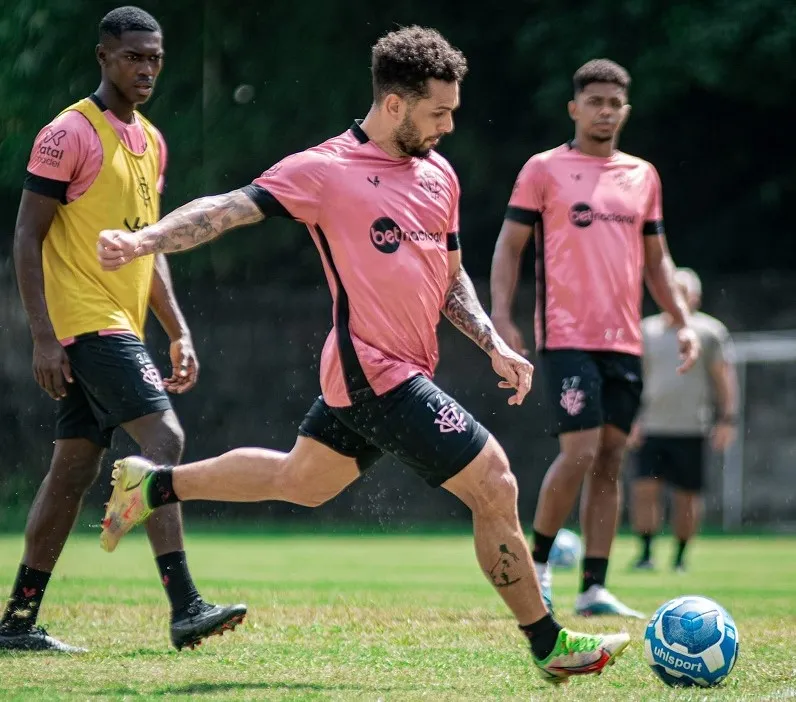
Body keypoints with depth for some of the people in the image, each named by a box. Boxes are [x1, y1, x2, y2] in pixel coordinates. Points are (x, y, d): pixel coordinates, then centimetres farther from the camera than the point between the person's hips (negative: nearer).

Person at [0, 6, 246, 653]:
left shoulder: (152, 142, 16)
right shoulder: (69, 134, -9)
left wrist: (179, 332, 16)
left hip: (120, 327, 9)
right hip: (84, 324, -9)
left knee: (74, 471, 9)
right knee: (164, 437, -19)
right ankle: (185, 608, -22)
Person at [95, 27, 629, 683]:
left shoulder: (439, 174, 11)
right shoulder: (326, 170, -12)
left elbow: (450, 276, 21)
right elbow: (229, 209, -14)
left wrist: (494, 345, 9)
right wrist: (143, 240, -28)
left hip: (371, 377, 9)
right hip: (378, 375, -9)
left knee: (298, 481, 25)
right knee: (495, 487, -8)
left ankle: (154, 485, 39)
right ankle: (550, 645, 5)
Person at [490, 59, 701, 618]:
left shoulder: (643, 175, 15)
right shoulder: (545, 169, 1)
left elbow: (656, 258, 21)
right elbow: (510, 245, 1)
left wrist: (682, 321, 10)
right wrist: (501, 315, -11)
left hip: (625, 341, 5)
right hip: (567, 336, -5)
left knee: (610, 461, 3)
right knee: (580, 453, -15)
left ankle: (594, 589, 6)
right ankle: (536, 562, 5)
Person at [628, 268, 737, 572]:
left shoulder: (709, 331, 4)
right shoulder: (647, 330, 11)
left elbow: (723, 377, 4)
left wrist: (726, 419, -4)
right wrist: (632, 420, 8)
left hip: (691, 430, -2)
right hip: (651, 428, 2)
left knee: (687, 496, 1)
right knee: (644, 489, -10)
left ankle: (680, 556, 14)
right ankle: (645, 552, -4)